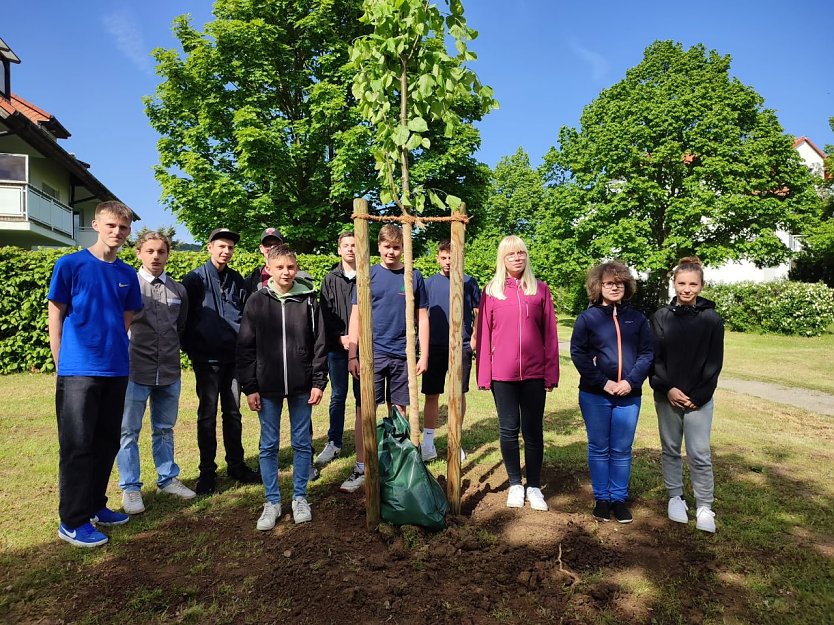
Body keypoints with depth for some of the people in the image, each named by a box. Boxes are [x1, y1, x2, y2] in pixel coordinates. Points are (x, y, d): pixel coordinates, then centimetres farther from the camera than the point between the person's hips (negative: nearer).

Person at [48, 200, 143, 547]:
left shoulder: (127, 274, 9)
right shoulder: (69, 265, -4)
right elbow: (55, 317, -2)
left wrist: (114, 351, 12)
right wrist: (63, 366, -1)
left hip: (116, 371, 5)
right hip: (78, 371, -5)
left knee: (107, 443, 13)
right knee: (77, 446, 1)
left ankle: (95, 505, 28)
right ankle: (72, 522, 12)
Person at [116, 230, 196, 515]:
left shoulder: (178, 290, 7)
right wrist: (128, 351, 2)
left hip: (169, 371, 4)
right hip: (135, 371, -3)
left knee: (165, 429, 15)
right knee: (129, 431, 5)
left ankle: (167, 479, 27)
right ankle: (130, 488, 17)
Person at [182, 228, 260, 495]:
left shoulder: (236, 279, 10)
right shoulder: (195, 279, -3)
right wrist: (192, 350, -6)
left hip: (234, 356, 4)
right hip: (207, 359, -4)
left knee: (233, 413, 11)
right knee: (208, 415, 4)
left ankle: (236, 465, 22)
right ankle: (207, 471, 14)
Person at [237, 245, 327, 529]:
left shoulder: (308, 300, 1)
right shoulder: (257, 302, 0)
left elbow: (319, 344, 2)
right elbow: (245, 347, 0)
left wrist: (318, 382, -2)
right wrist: (250, 387, -3)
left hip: (301, 387, 0)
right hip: (267, 387, 0)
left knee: (302, 443, 9)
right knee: (269, 445, 8)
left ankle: (300, 497, 25)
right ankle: (272, 502, 22)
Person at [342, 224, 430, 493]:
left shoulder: (414, 276, 5)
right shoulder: (368, 275, 2)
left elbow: (422, 318, 7)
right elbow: (356, 317, 1)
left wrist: (424, 354, 1)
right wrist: (352, 355, -4)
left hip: (402, 355, 1)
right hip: (372, 353, -1)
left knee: (399, 411, 10)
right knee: (365, 410, -2)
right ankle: (361, 468, 7)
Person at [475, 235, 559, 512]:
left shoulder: (540, 289, 4)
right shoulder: (491, 291, 3)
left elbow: (550, 334, 4)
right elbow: (484, 334, 1)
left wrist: (552, 372, 0)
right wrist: (483, 374, -3)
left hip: (534, 372, 0)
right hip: (502, 374, 0)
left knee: (533, 430, 7)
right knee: (509, 429, 9)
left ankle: (534, 486, 21)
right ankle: (515, 484, 23)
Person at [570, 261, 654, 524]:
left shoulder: (637, 318, 7)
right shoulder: (587, 317, -1)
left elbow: (646, 354, 4)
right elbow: (578, 353, -7)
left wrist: (631, 381, -11)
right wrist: (602, 382, -14)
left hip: (629, 395, 2)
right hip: (594, 396, -2)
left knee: (622, 450, 9)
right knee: (599, 449, 8)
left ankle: (619, 499, 21)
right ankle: (601, 498, 21)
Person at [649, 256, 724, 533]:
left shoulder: (712, 319, -2)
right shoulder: (660, 317, 1)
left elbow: (714, 363, -2)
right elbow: (653, 357, -1)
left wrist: (697, 396, -8)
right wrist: (667, 388, -12)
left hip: (699, 399, -1)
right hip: (667, 396, 2)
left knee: (699, 454, -1)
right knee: (670, 449, 12)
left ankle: (704, 506, 13)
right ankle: (675, 497, 27)